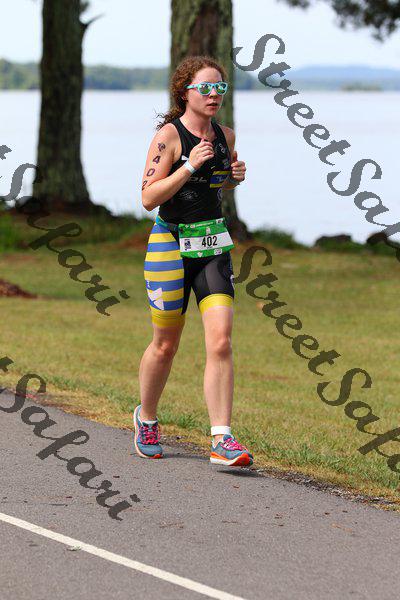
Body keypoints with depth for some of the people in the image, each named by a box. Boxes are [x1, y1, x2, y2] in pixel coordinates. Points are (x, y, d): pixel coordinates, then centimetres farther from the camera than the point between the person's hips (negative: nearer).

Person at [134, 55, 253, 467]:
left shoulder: (225, 136, 6)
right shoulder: (169, 135, -11)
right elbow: (148, 198, -16)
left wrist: (235, 177, 3)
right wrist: (190, 166, -23)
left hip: (213, 245, 4)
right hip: (171, 243, -4)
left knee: (220, 341, -10)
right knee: (165, 345, 8)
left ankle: (222, 439, -11)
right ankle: (146, 419, 34)